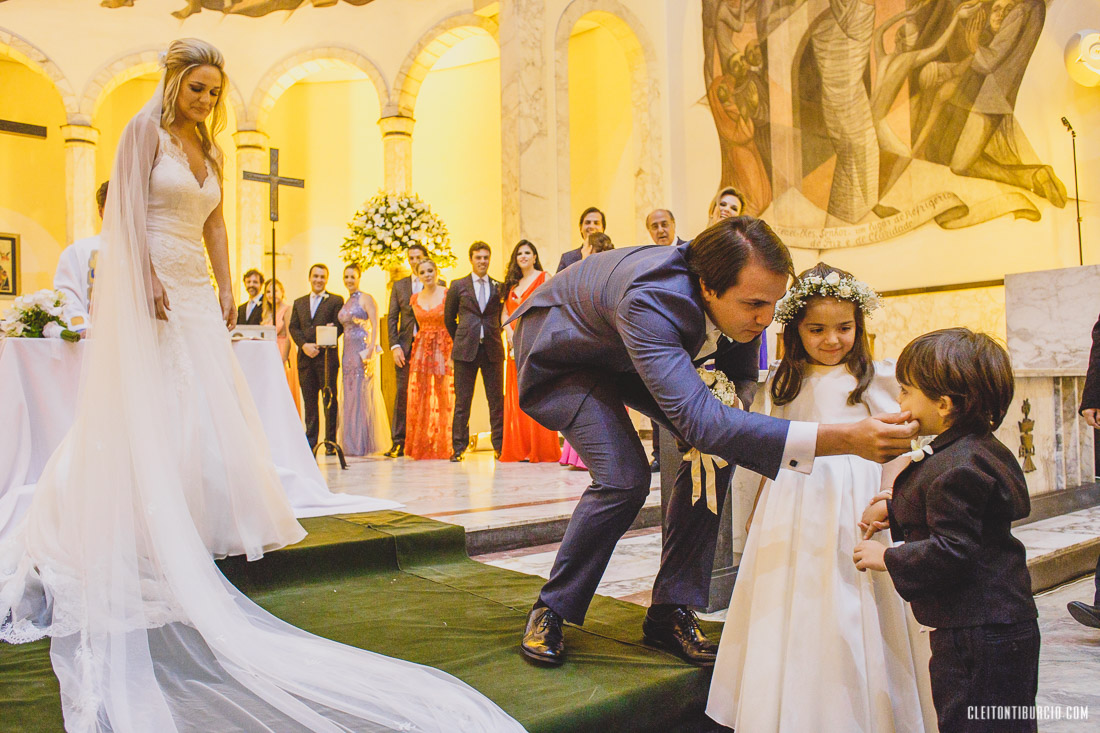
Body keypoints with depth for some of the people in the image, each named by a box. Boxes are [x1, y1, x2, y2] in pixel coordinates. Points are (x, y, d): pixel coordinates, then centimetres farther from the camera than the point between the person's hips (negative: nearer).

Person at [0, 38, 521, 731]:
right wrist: (148, 279, -19)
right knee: (151, 408, -6)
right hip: (149, 284, -6)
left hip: (197, 291, 6)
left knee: (207, 407, 1)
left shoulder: (211, 150, 18)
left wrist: (226, 287, 8)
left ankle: (190, 531, 10)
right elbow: (130, 210, -9)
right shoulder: (145, 130, -1)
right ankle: (150, 539, 3)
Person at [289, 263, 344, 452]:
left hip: (327, 357, -4)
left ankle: (331, 442, 1)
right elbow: (293, 328, 11)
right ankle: (310, 441, 12)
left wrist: (320, 346, -12)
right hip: (305, 358, 4)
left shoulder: (336, 300, 6)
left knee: (330, 400, -3)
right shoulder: (299, 302, 19)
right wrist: (304, 345, -7)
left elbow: (339, 327, -3)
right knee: (309, 401, 6)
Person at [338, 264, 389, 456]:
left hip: (363, 350, -8)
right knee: (350, 394, 7)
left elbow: (375, 325, -13)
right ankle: (352, 443, 12)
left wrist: (371, 348, -22)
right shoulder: (346, 303, 18)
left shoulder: (366, 298, -4)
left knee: (363, 394, -7)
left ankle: (364, 443, -3)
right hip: (348, 352, 8)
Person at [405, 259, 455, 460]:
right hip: (421, 350, 4)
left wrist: (453, 353, -10)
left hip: (443, 350, -4)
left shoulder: (448, 295, -3)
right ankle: (420, 447, 11)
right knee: (418, 398, 1)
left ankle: (442, 447, 7)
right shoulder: (415, 298, 11)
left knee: (443, 397, -2)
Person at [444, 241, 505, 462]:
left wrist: (494, 335, 10)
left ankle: (500, 445, 9)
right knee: (462, 400, 1)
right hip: (465, 351, -1)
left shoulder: (499, 287, 9)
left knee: (497, 400, 2)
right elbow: (448, 318, 15)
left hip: (492, 350, 1)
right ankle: (458, 447, 8)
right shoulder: (458, 286, 8)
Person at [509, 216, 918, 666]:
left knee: (717, 454, -8)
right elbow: (699, 420, -52)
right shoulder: (649, 302, -44)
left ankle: (669, 610, 4)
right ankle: (551, 608, 0)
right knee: (623, 478, -24)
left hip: (625, 354, 7)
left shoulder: (733, 289, -21)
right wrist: (844, 439, -59)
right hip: (559, 354, -7)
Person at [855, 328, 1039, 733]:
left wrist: (888, 558, -15)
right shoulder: (985, 449, 8)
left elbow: (951, 550, -27)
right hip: (1002, 621, 11)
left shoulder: (955, 469, -25)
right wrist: (897, 511, 13)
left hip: (976, 634, -11)